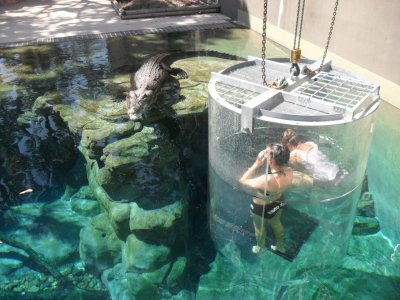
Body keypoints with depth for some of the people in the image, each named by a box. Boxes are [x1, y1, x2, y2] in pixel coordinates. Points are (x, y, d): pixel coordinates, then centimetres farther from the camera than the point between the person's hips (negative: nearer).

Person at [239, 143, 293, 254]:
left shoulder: (267, 180, -46)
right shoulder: (289, 172, -28)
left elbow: (243, 181, -30)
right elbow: (281, 165, -2)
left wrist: (256, 164, -33)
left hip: (261, 208, -5)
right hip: (278, 203, 5)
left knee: (260, 228, 28)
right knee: (276, 223, 35)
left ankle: (260, 247, 57)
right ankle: (281, 246, 60)